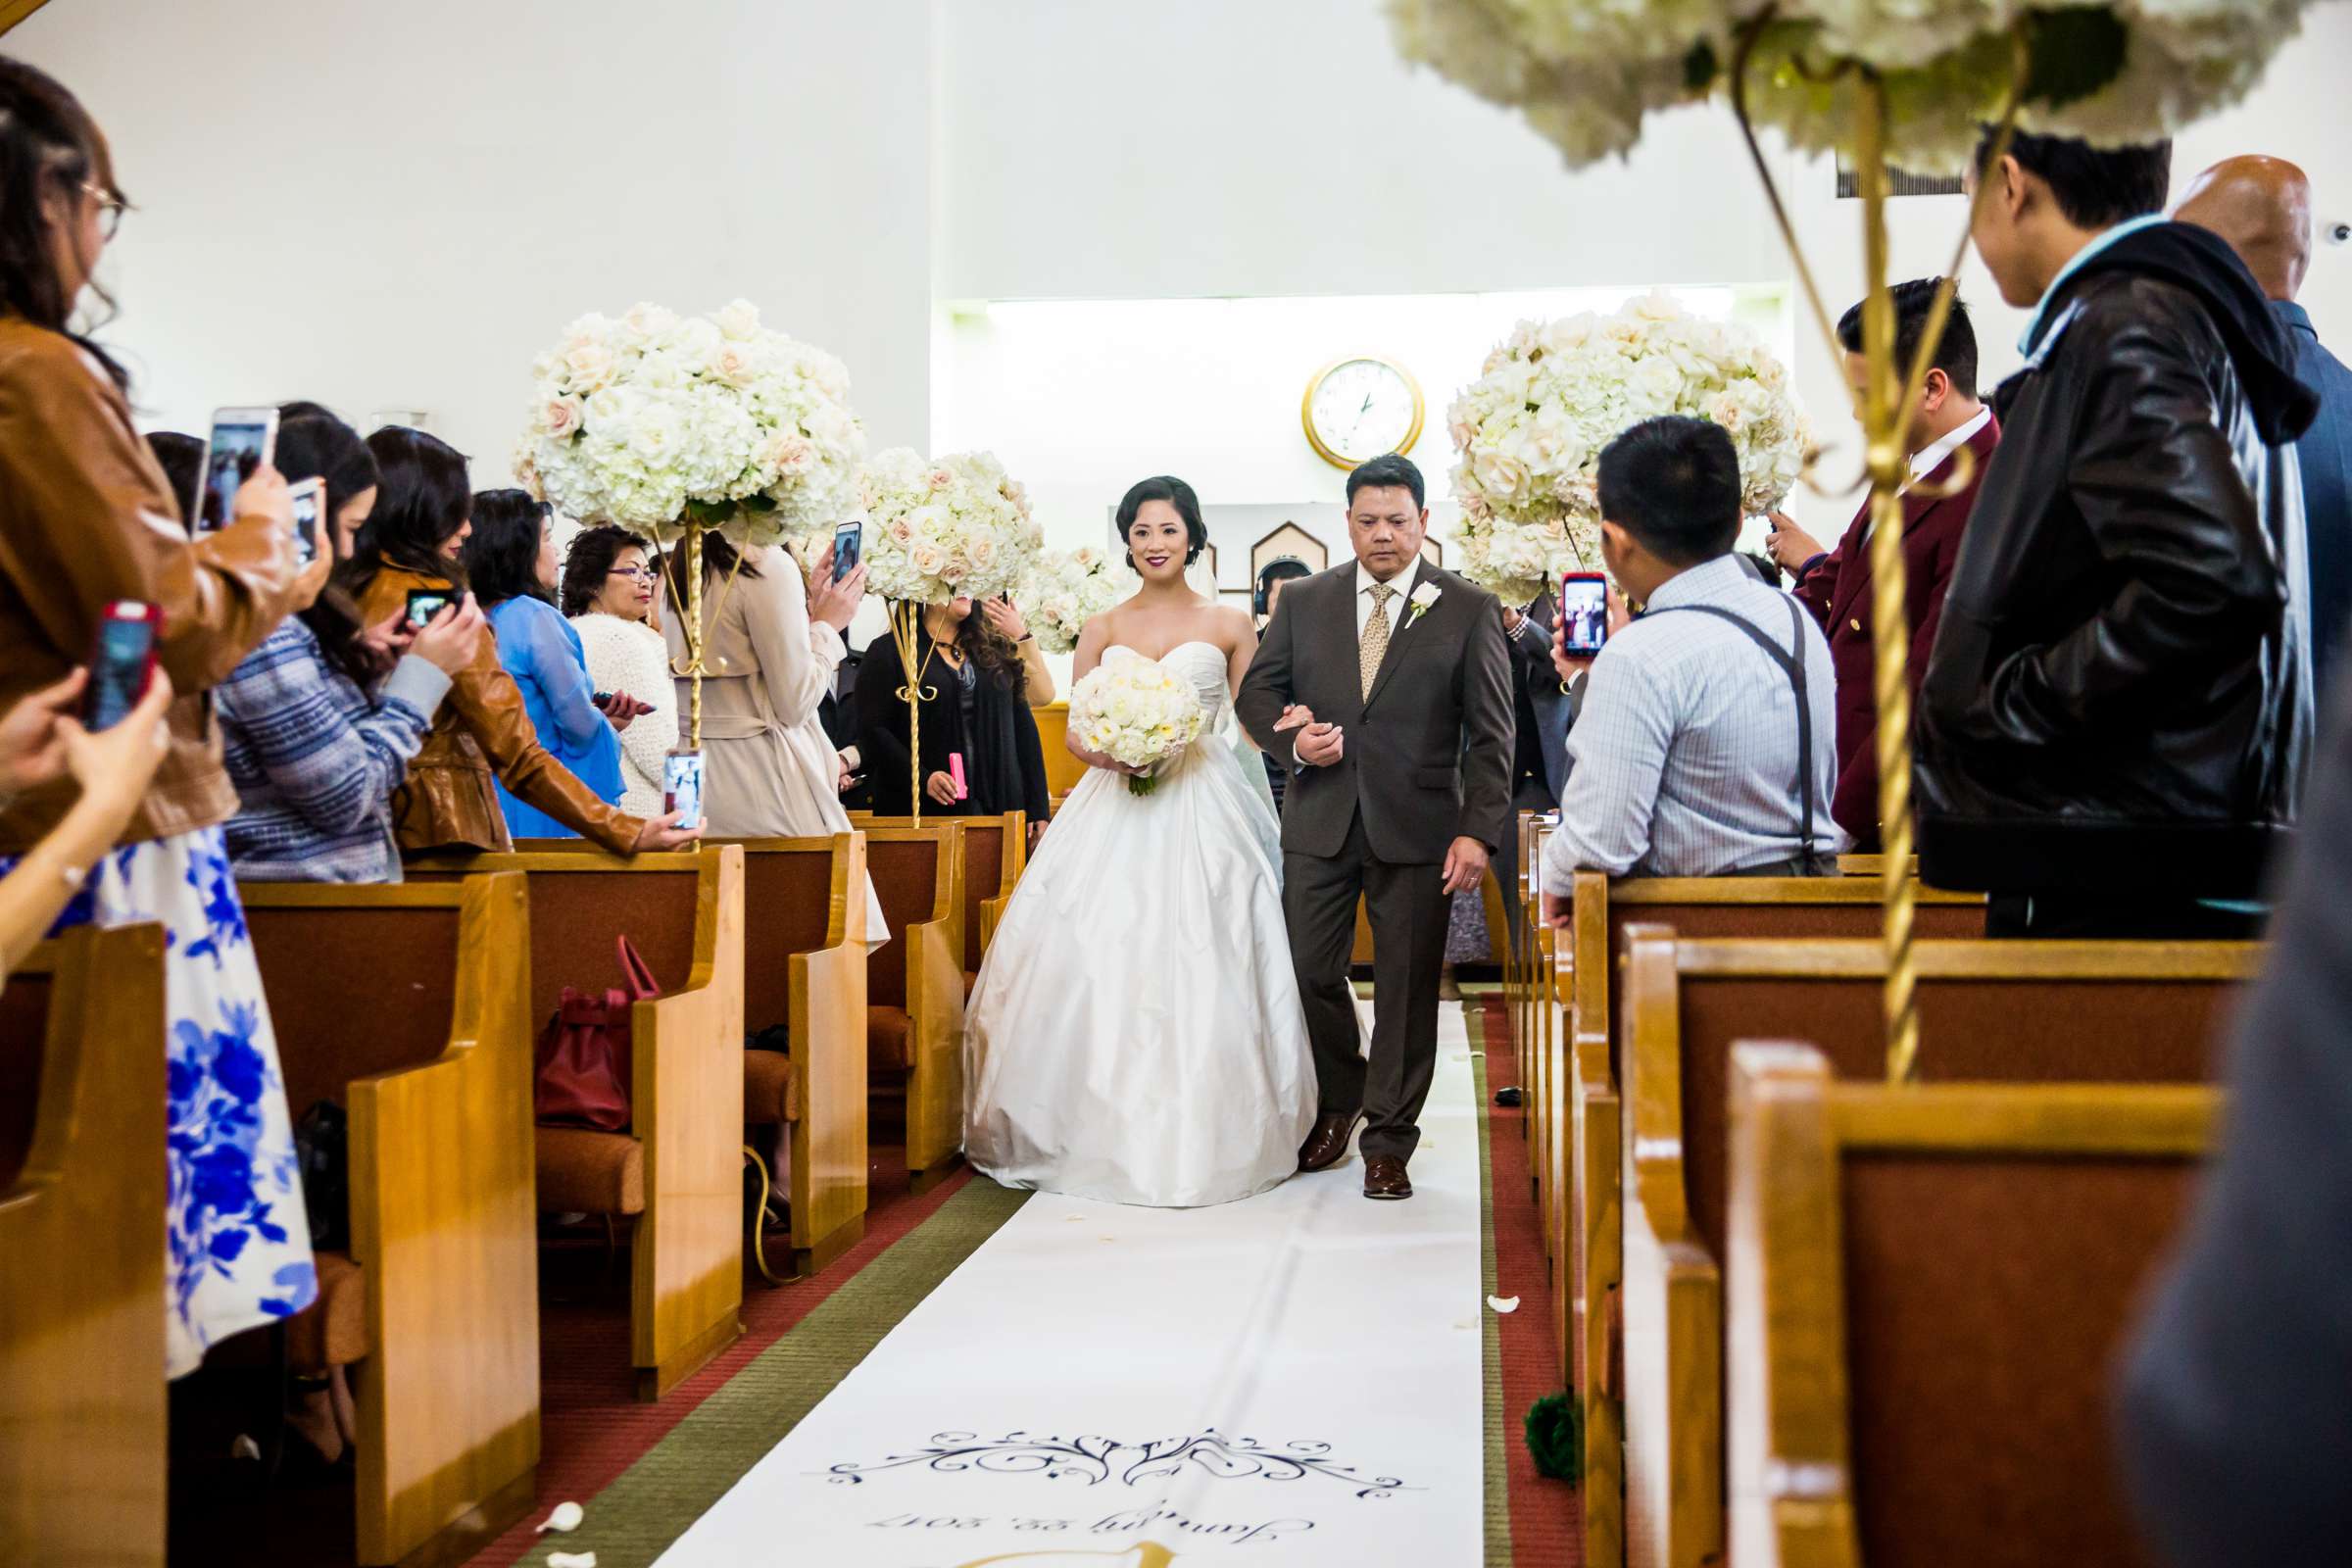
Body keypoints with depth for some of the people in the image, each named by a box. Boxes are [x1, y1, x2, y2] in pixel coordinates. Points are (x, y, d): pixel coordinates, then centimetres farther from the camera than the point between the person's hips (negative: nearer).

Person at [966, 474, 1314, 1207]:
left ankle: (1203, 1136, 2)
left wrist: (1193, 744, -10)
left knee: (1202, 971, -7)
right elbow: (1077, 736, 9)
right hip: (1115, 815, 2)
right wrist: (1110, 754, -11)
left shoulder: (1230, 626, 8)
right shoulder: (1102, 630, 12)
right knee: (1101, 967, -4)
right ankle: (1106, 1130, 7)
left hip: (1204, 815, -2)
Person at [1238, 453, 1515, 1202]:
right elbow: (1256, 691, 13)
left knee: (1407, 987, 3)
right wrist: (1292, 738, -8)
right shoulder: (1303, 601, 8)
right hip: (1320, 824, 2)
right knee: (1307, 972, 5)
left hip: (1417, 828, -2)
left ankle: (1389, 1141, 16)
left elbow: (1491, 733, -2)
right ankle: (1339, 1101, 31)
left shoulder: (1469, 610, 1)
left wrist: (1479, 830, -11)